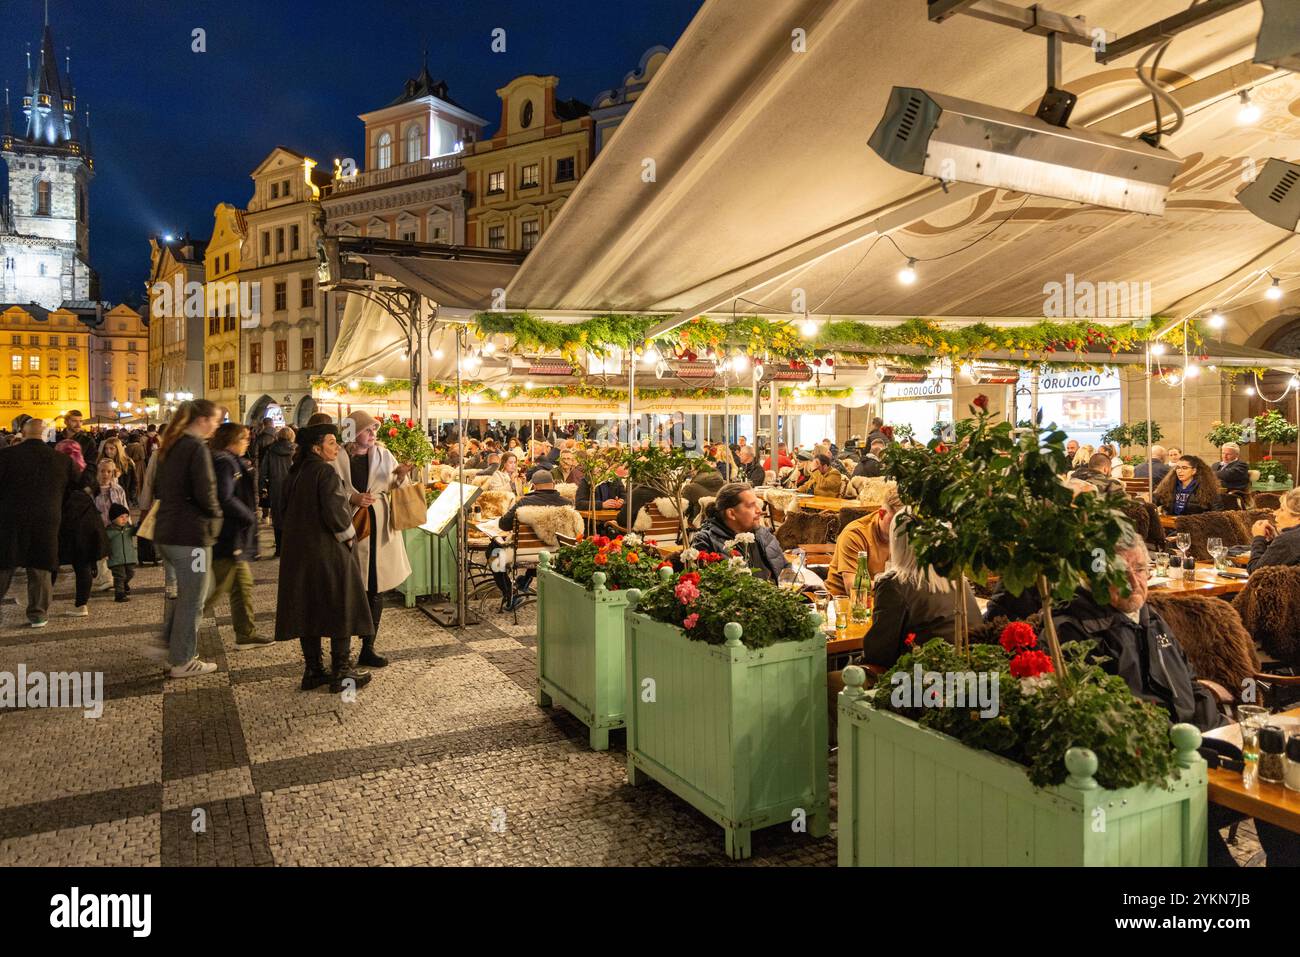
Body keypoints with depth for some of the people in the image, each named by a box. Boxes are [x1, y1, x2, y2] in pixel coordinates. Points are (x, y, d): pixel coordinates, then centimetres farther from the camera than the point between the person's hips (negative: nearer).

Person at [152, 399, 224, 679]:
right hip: (191, 533, -9)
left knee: (178, 592, 23)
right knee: (192, 599, 2)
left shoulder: (171, 446, 12)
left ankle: (167, 643, 30)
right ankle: (183, 662, 11)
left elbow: (159, 489, 19)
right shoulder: (197, 447, -15)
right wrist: (216, 514, -4)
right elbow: (205, 493, -21)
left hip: (165, 532, 9)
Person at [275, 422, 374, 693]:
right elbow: (334, 511, -22)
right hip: (328, 551, -8)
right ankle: (341, 673, 7)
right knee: (340, 608, 3)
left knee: (308, 610, 12)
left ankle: (312, 670, 19)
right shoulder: (325, 472, -15)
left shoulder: (294, 474, 9)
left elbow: (286, 510, 15)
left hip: (298, 551, 8)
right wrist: (348, 534, -7)